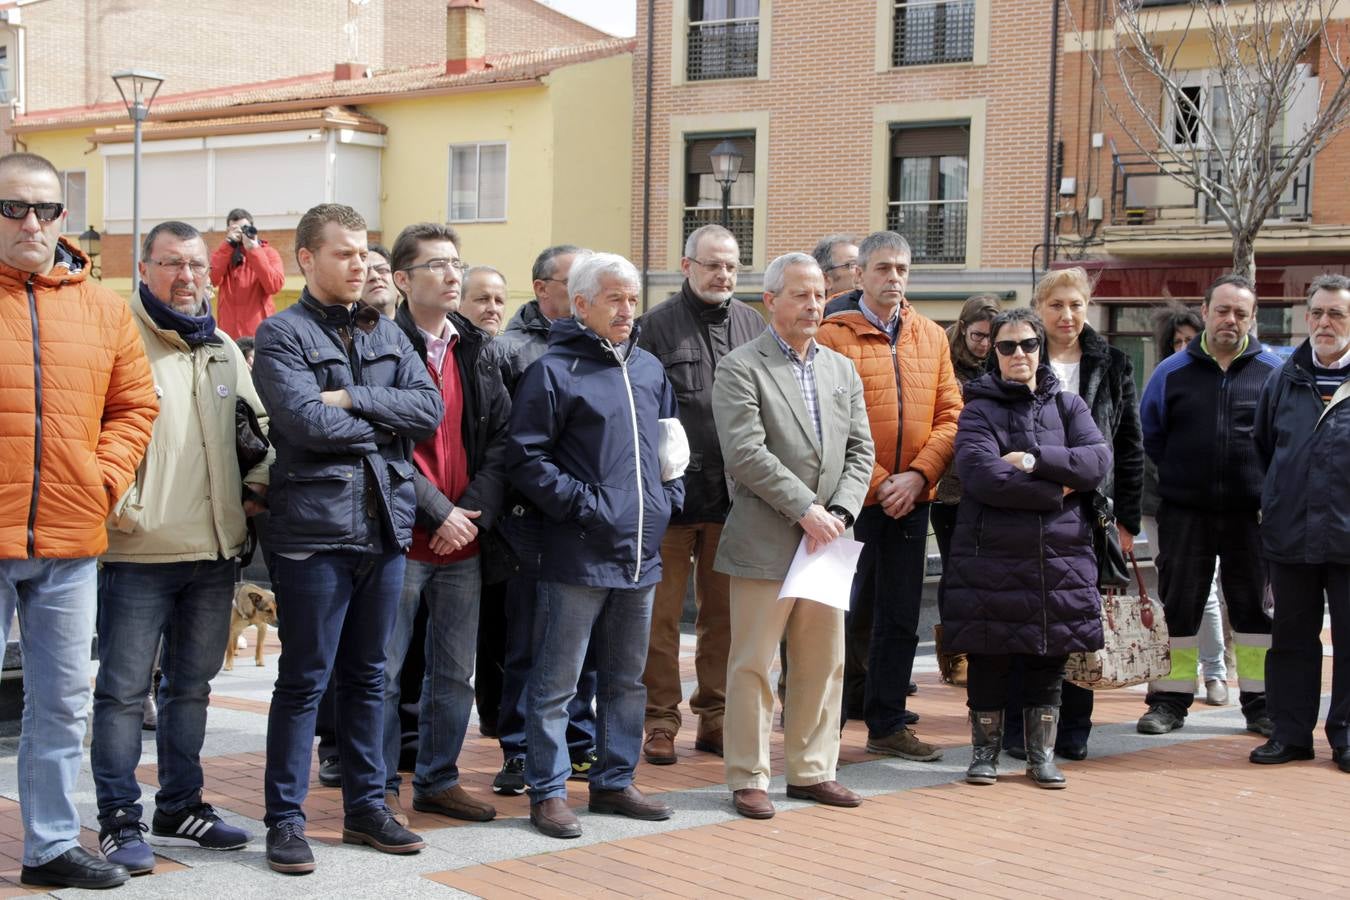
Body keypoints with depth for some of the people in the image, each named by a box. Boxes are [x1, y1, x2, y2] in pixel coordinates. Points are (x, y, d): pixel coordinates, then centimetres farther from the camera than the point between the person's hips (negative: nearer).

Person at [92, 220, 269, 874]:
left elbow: (261, 422, 25)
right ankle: (119, 820, 9)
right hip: (138, 551, -7)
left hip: (214, 551, 7)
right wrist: (116, 502, -19)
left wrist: (258, 481, 11)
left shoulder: (224, 350, 15)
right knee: (124, 690, 0)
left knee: (191, 686, 15)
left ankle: (181, 808, 27)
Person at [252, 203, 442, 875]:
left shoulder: (386, 334, 14)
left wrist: (352, 399, -11)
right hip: (316, 525, -5)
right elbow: (307, 423, -18)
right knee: (304, 680, 0)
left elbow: (431, 409, 0)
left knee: (368, 674, 14)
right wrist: (387, 424, -5)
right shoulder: (282, 333, -3)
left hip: (386, 524, 5)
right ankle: (285, 819, 8)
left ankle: (366, 804, 24)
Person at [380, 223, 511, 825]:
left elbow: (501, 437, 7)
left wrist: (475, 510, -6)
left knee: (455, 671, 14)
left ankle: (438, 780, 26)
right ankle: (381, 789, 13)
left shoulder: (476, 351, 11)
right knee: (384, 669, 2)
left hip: (464, 537, 6)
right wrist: (439, 513, -14)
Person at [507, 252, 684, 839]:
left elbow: (671, 443, 24)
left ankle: (614, 781, 27)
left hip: (641, 551, 7)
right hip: (579, 554, -7)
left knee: (627, 679, 16)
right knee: (557, 682, -1)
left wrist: (668, 496, 8)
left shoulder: (648, 368, 13)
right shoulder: (554, 371, -7)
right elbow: (526, 459, -12)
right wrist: (583, 505, -16)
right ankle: (548, 792, 8)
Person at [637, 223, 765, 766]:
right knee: (662, 614, 2)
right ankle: (660, 721, 11)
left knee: (724, 614, 10)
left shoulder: (753, 326, 10)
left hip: (734, 495, 4)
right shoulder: (658, 326, -1)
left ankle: (715, 717, 20)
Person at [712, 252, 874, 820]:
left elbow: (860, 450, 11)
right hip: (764, 544, -6)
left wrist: (839, 513, -6)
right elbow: (745, 454, -15)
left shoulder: (842, 370, 14)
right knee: (753, 665, 0)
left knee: (824, 664, 11)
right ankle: (748, 779, 9)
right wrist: (806, 510, -16)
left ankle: (811, 771, 22)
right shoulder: (740, 369, -5)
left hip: (827, 540, 6)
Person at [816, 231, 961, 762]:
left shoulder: (932, 337, 11)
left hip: (912, 500, 5)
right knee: (841, 613, 0)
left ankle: (887, 724, 22)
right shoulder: (833, 335, -5)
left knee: (901, 617, 11)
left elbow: (950, 415, 6)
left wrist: (918, 475, -8)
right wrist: (877, 483, -13)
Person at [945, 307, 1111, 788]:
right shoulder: (979, 409, 1)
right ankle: (986, 752, 17)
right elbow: (982, 474, -16)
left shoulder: (1068, 405, 12)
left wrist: (1035, 460, -15)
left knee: (1048, 659, 8)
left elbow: (1098, 460, -5)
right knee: (988, 658, 3)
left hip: (1060, 555, 3)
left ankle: (1042, 755, 19)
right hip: (990, 554, -3)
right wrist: (1055, 492, -13)